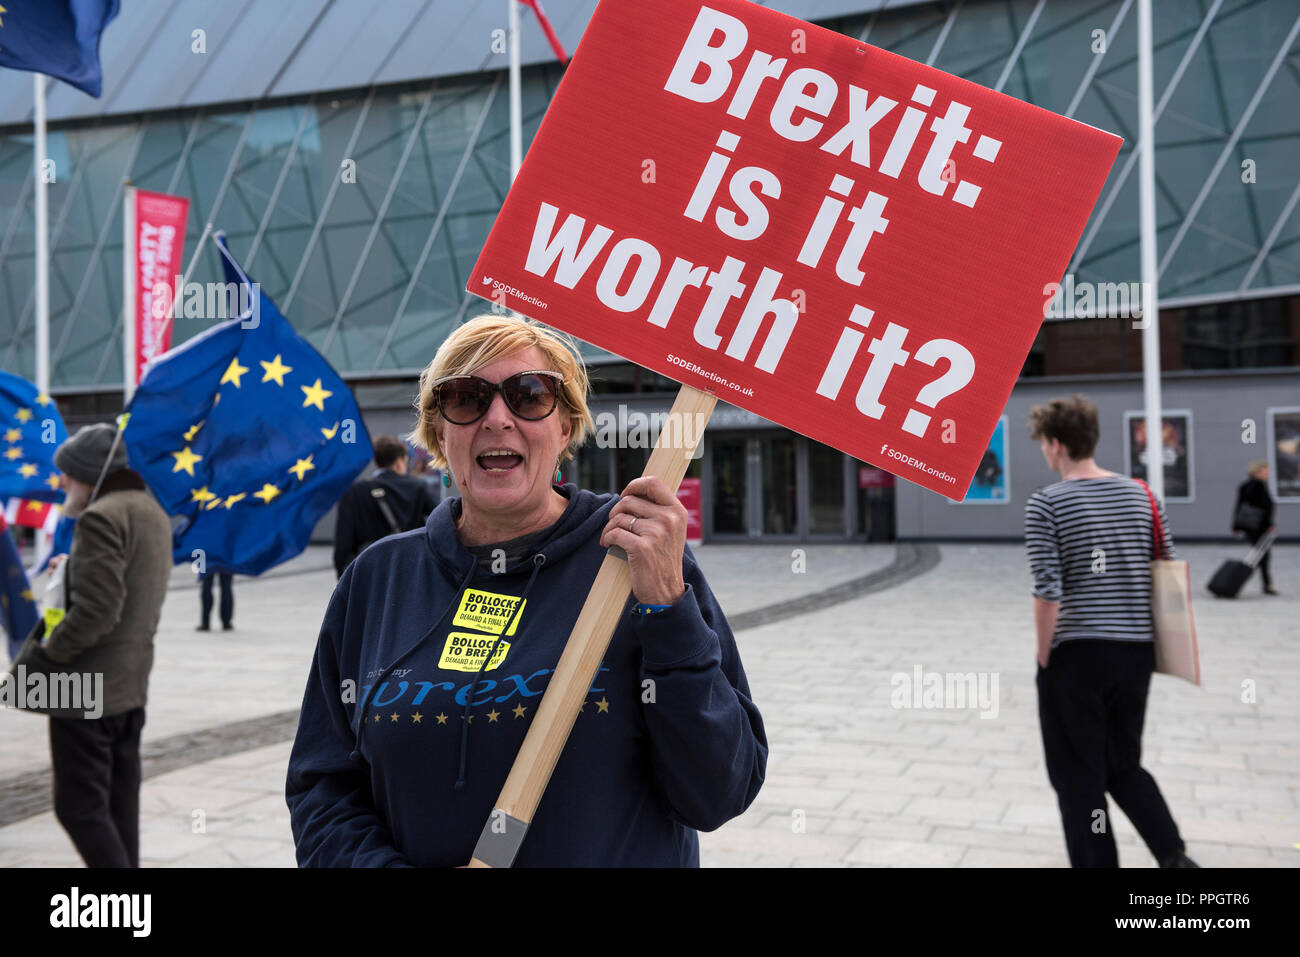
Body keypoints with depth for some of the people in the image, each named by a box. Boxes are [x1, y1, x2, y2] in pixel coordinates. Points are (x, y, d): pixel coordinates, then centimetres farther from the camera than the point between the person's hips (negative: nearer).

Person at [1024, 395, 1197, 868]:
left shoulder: (1046, 504, -9)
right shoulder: (1141, 495, 6)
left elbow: (1048, 592, -15)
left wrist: (1044, 657, -4)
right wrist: (1153, 642, 18)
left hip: (1076, 655, -5)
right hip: (1137, 652, 5)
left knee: (1079, 777, 8)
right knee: (1124, 765, 21)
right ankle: (1175, 855, 7)